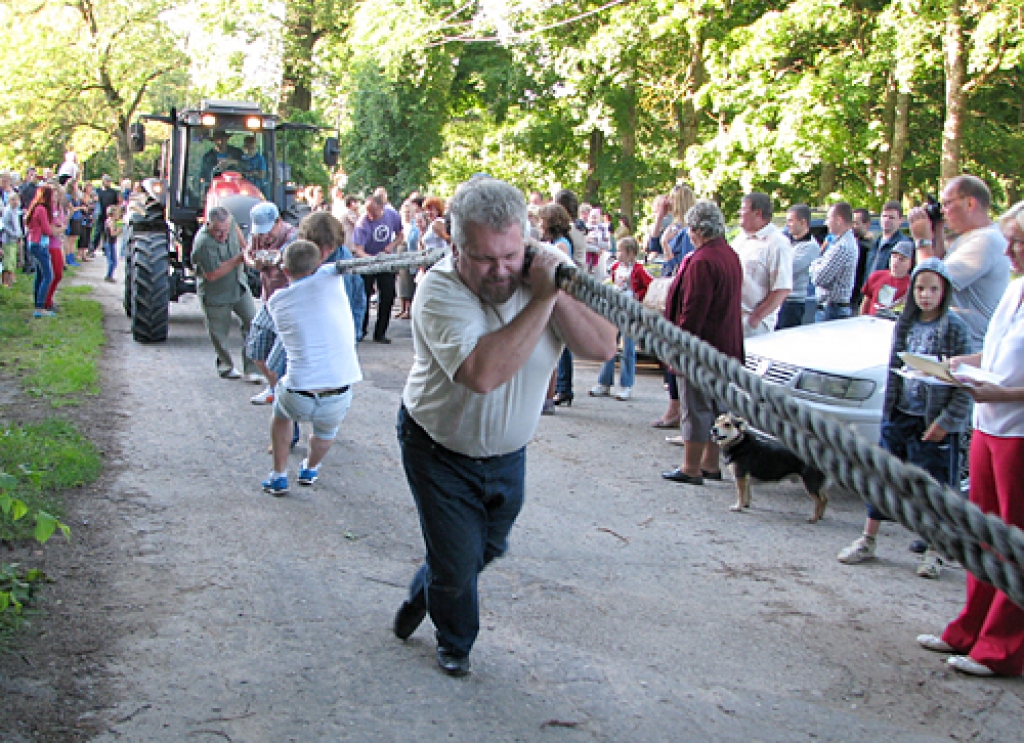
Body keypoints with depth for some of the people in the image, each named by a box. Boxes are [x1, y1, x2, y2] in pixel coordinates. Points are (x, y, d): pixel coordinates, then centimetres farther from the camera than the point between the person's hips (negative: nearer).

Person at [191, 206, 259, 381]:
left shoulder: (229, 222, -12)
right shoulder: (203, 243, -32)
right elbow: (212, 275, -31)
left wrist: (244, 249, 18)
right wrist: (237, 260, -32)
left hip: (239, 285, 6)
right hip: (215, 293, -6)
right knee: (219, 333, 9)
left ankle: (251, 369, -1)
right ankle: (225, 365, 34)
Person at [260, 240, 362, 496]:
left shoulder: (277, 301, 4)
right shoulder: (331, 278, -1)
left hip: (298, 399, 0)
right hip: (338, 399, 0)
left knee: (281, 410, 36)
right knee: (326, 430, 34)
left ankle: (279, 476, 37)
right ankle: (310, 470, 55)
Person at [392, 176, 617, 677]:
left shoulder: (538, 275, -15)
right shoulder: (440, 291, -30)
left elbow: (603, 348, -23)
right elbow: (483, 373, -46)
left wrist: (556, 291, -35)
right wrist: (542, 299, -42)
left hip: (507, 453, 5)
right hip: (440, 450, -5)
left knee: (488, 547, 23)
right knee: (457, 562, 2)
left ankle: (422, 594, 53)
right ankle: (454, 642, 35)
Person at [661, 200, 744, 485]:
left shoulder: (702, 261, -21)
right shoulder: (731, 256, 9)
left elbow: (693, 311, -22)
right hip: (727, 347, 9)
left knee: (695, 407, -2)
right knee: (718, 405, 14)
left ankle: (691, 468, 4)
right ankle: (711, 464, 23)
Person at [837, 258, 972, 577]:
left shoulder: (955, 328, -9)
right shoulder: (905, 325, 8)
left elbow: (964, 384, -10)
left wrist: (946, 421, -14)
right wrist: (888, 410, 10)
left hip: (933, 421, -5)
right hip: (900, 415, 5)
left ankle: (933, 553, 15)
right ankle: (867, 541, 20)